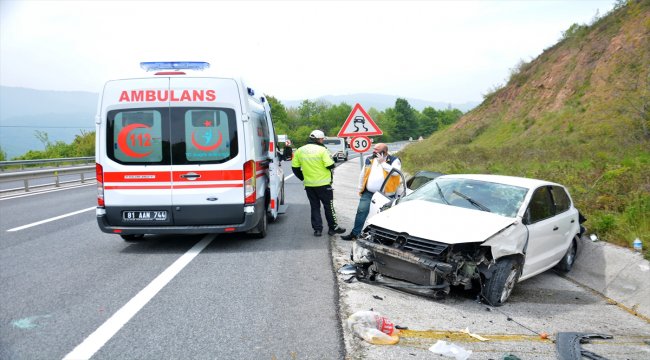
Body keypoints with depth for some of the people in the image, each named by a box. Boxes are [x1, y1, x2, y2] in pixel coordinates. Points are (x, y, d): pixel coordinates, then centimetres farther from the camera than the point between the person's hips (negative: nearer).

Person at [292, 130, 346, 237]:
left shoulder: (299, 151, 5)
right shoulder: (322, 150, -12)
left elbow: (295, 168, 7)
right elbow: (330, 166, -15)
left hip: (309, 184, 5)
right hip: (323, 184, -4)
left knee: (314, 207, 12)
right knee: (328, 206, 7)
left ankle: (317, 229, 11)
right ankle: (333, 228, 15)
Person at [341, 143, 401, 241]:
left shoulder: (394, 160, -4)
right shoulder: (369, 159, 9)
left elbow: (395, 172, -23)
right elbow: (363, 174, 15)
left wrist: (382, 162, -17)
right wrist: (360, 188, 16)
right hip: (368, 193, 4)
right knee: (361, 211, -3)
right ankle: (355, 233, 3)